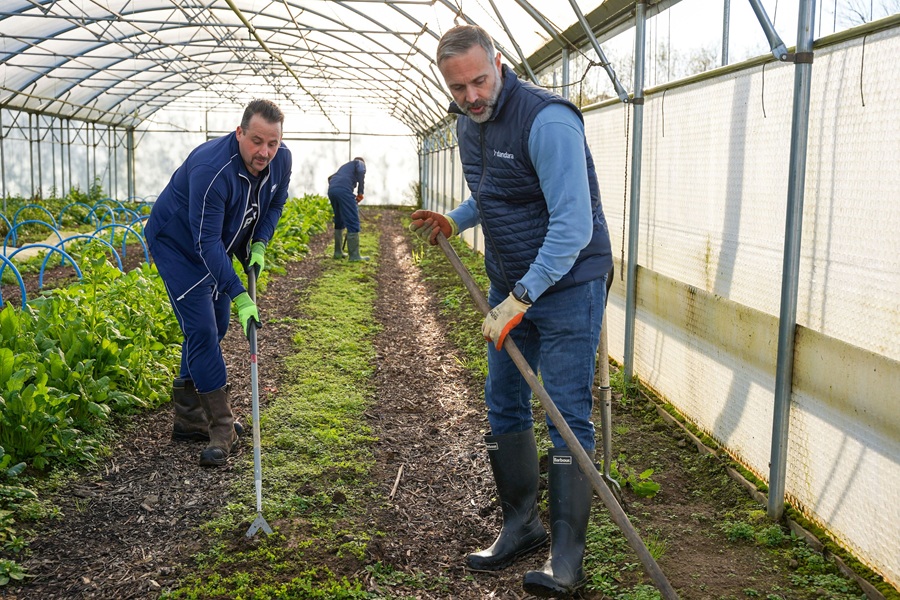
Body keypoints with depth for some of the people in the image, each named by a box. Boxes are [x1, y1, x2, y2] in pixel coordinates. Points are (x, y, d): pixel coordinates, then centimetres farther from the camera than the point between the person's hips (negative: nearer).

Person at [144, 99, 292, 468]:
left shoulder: (281, 161, -15)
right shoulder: (211, 170, -37)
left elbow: (275, 203, 7)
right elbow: (206, 243, -37)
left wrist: (259, 244, -10)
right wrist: (239, 296, -42)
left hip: (222, 245, 8)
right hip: (178, 243, -8)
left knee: (215, 326, 11)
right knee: (201, 330, -15)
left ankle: (189, 419, 25)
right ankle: (223, 429, -10)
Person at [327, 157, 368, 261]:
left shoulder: (345, 166, 38)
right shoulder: (360, 162, 19)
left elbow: (330, 178, 35)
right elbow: (361, 172, -4)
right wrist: (361, 192, -1)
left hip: (331, 190, 7)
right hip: (344, 190, -7)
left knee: (339, 221, 20)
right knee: (353, 222, -6)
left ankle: (338, 252, 23)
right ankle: (354, 255, -9)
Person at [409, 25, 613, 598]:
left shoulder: (548, 120, -22)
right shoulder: (468, 124, 6)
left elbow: (574, 225, -27)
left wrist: (520, 300, -26)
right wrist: (453, 221, 6)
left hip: (568, 282, -8)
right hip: (509, 284, 9)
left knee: (568, 415, -4)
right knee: (504, 406, 12)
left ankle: (567, 554, 5)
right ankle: (522, 525, 27)